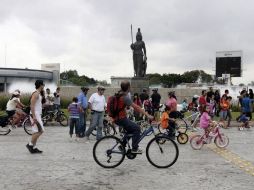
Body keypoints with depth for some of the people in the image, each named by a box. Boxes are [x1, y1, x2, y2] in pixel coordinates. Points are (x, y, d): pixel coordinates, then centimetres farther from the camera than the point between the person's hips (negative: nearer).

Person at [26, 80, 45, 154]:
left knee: (36, 132, 9)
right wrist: (34, 117, -24)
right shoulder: (36, 94, -13)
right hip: (35, 115, -10)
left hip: (37, 115, 10)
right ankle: (30, 144, -5)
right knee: (40, 131, -11)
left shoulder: (38, 94, 17)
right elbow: (32, 105, -20)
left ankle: (33, 148, 12)